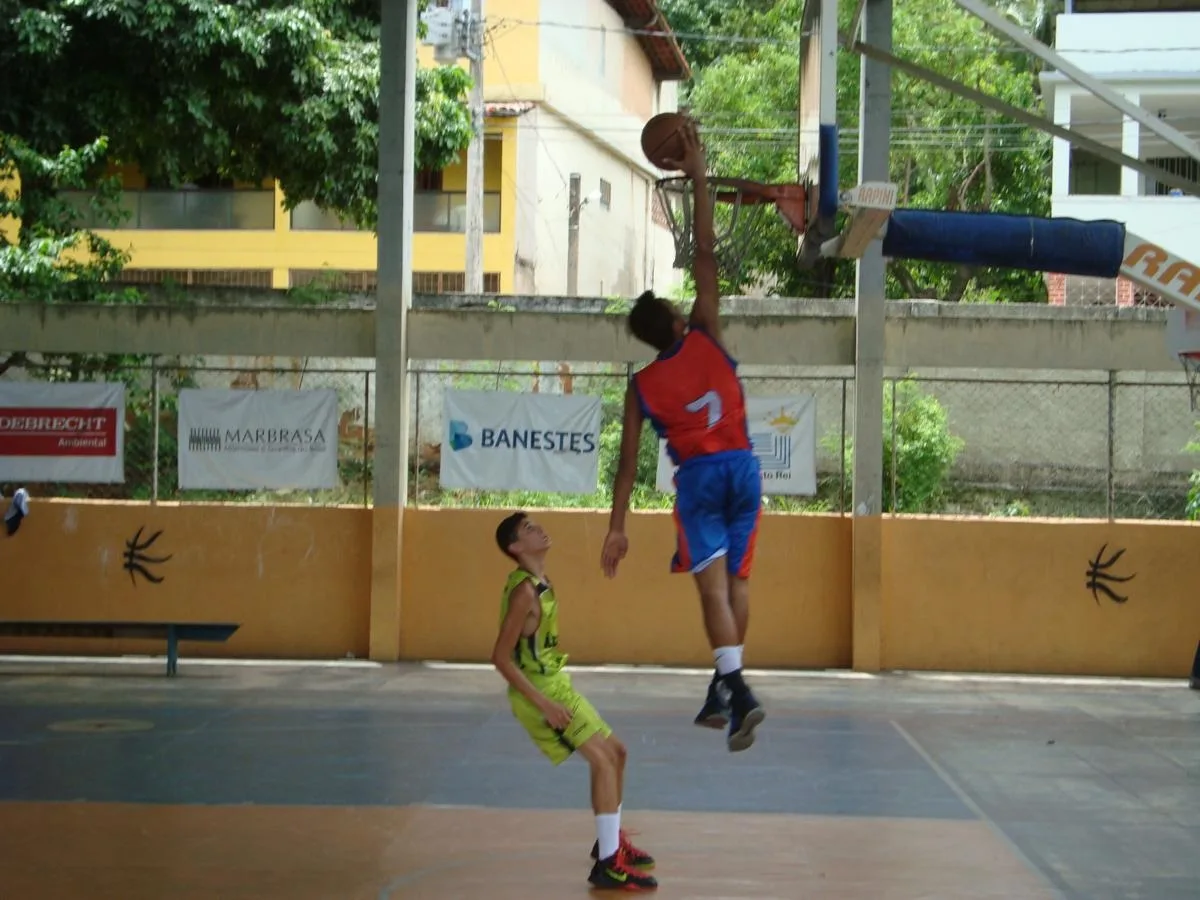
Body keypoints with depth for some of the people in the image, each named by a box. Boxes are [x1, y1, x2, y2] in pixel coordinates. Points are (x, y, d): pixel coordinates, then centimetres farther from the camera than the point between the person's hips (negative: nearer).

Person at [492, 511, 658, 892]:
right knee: (602, 759, -15)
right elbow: (501, 657, -23)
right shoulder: (524, 590, -21)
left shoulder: (541, 584, 9)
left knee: (615, 751, 17)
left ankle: (612, 840, 31)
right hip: (538, 690, -10)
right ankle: (608, 864, -13)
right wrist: (544, 704, -25)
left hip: (554, 683, 10)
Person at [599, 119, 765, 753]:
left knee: (713, 582, -9)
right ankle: (722, 690, 16)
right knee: (735, 579, 12)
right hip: (742, 465, 2)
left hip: (697, 474, -2)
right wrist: (698, 180, 8)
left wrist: (616, 528, 11)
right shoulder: (706, 338, 4)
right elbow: (706, 258, 4)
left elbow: (628, 463, 5)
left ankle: (737, 689, -28)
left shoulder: (640, 387, 6)